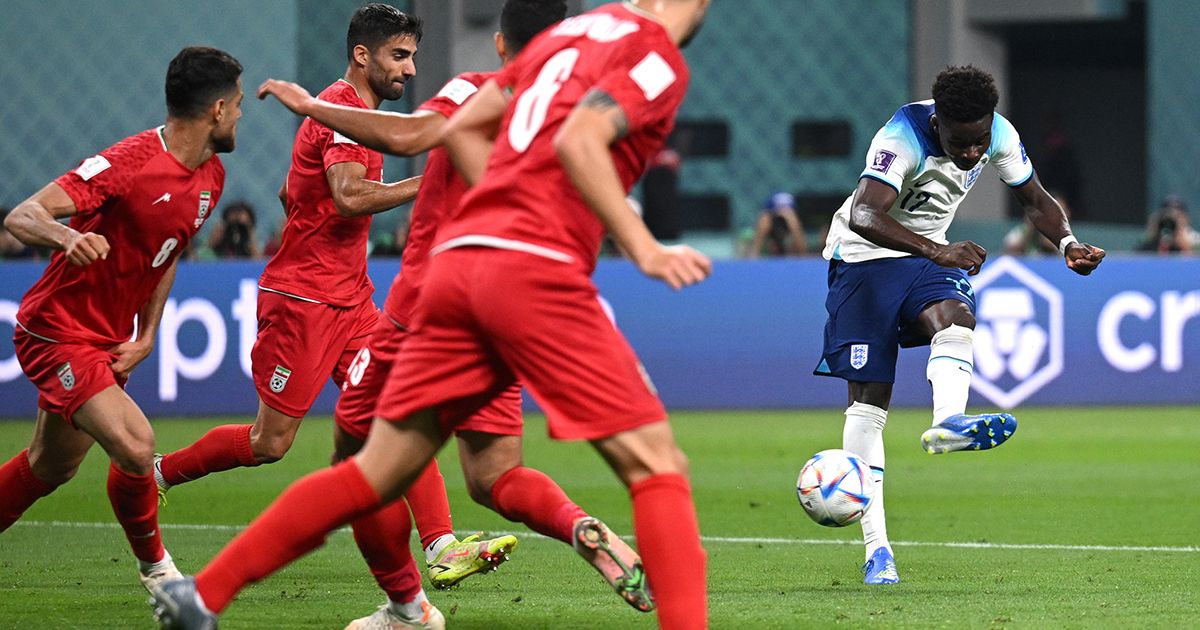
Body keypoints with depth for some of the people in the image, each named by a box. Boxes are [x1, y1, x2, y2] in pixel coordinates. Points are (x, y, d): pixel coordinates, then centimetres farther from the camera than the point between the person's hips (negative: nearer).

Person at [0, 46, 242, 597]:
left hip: (107, 340, 9)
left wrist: (146, 337, 8)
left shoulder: (210, 176, 3)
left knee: (49, 470, 18)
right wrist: (66, 236, -50)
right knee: (134, 446, -23)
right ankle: (154, 566, 0)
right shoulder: (129, 163, -24)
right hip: (58, 333, -9)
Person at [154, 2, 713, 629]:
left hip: (455, 257, 8)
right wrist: (644, 249, -18)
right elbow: (577, 140, -18)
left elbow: (461, 128, 25)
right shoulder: (658, 57, -1)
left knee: (377, 471, 13)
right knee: (656, 464, -3)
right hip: (536, 270, -8)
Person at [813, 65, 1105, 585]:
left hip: (928, 255, 5)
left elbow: (1034, 199, 6)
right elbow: (862, 216, -43)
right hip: (864, 256, -5)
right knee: (869, 398, -7)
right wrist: (937, 252, -56)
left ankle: (947, 424, -59)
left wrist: (1067, 243, -15)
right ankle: (876, 549, -4)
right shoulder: (903, 137, -29)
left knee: (955, 318, -31)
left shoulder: (997, 134, -11)